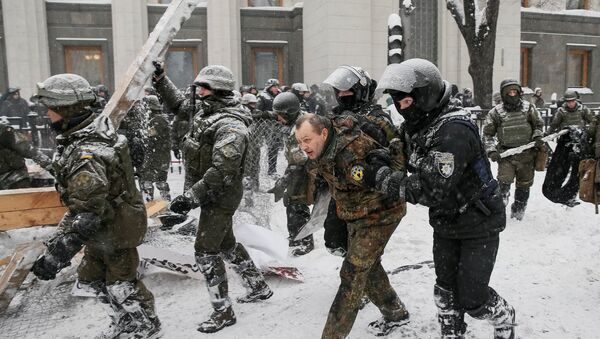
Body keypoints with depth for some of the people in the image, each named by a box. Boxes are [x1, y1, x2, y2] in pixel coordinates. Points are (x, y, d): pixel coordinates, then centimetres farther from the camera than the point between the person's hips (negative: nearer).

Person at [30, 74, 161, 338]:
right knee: (91, 277, 24)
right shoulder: (93, 130, -3)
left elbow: (86, 215, -36)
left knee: (121, 286, 10)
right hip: (104, 229, 10)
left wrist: (56, 255, -34)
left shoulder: (87, 155, -34)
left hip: (115, 231, -10)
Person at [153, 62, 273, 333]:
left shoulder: (230, 126, -24)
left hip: (220, 197, -10)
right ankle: (258, 287, 37)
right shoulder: (205, 112, 5)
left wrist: (191, 196, -31)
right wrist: (160, 79, 17)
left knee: (206, 251, -4)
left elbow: (221, 171, -31)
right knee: (226, 243, 20)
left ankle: (223, 312, 11)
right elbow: (178, 104, 24)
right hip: (211, 195, 10)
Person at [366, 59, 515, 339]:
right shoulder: (417, 125, -2)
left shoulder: (454, 130, -31)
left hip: (478, 224, -7)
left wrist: (381, 177, -30)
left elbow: (431, 189, -36)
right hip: (445, 222, 7)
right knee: (446, 289, 14)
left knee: (472, 298, 3)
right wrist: (381, 162, -12)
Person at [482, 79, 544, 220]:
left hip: (527, 153, 2)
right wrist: (491, 150, -8)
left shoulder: (528, 108, 5)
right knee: (504, 179, -22)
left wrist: (537, 137, -2)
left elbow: (538, 124, 17)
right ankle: (503, 195, 8)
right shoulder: (496, 112, 0)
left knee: (524, 184, 12)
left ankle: (518, 211, 31)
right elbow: (487, 133, 3)